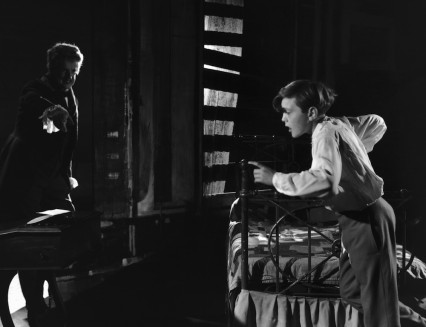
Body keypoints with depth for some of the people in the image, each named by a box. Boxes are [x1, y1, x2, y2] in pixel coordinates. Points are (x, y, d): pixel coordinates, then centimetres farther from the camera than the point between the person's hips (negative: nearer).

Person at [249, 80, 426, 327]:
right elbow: (377, 123, 26)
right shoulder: (339, 123, 8)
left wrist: (276, 179, -28)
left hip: (366, 219, -10)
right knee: (352, 292, 19)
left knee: (377, 298, -2)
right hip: (363, 217, 10)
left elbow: (323, 180, -38)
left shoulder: (326, 132, -19)